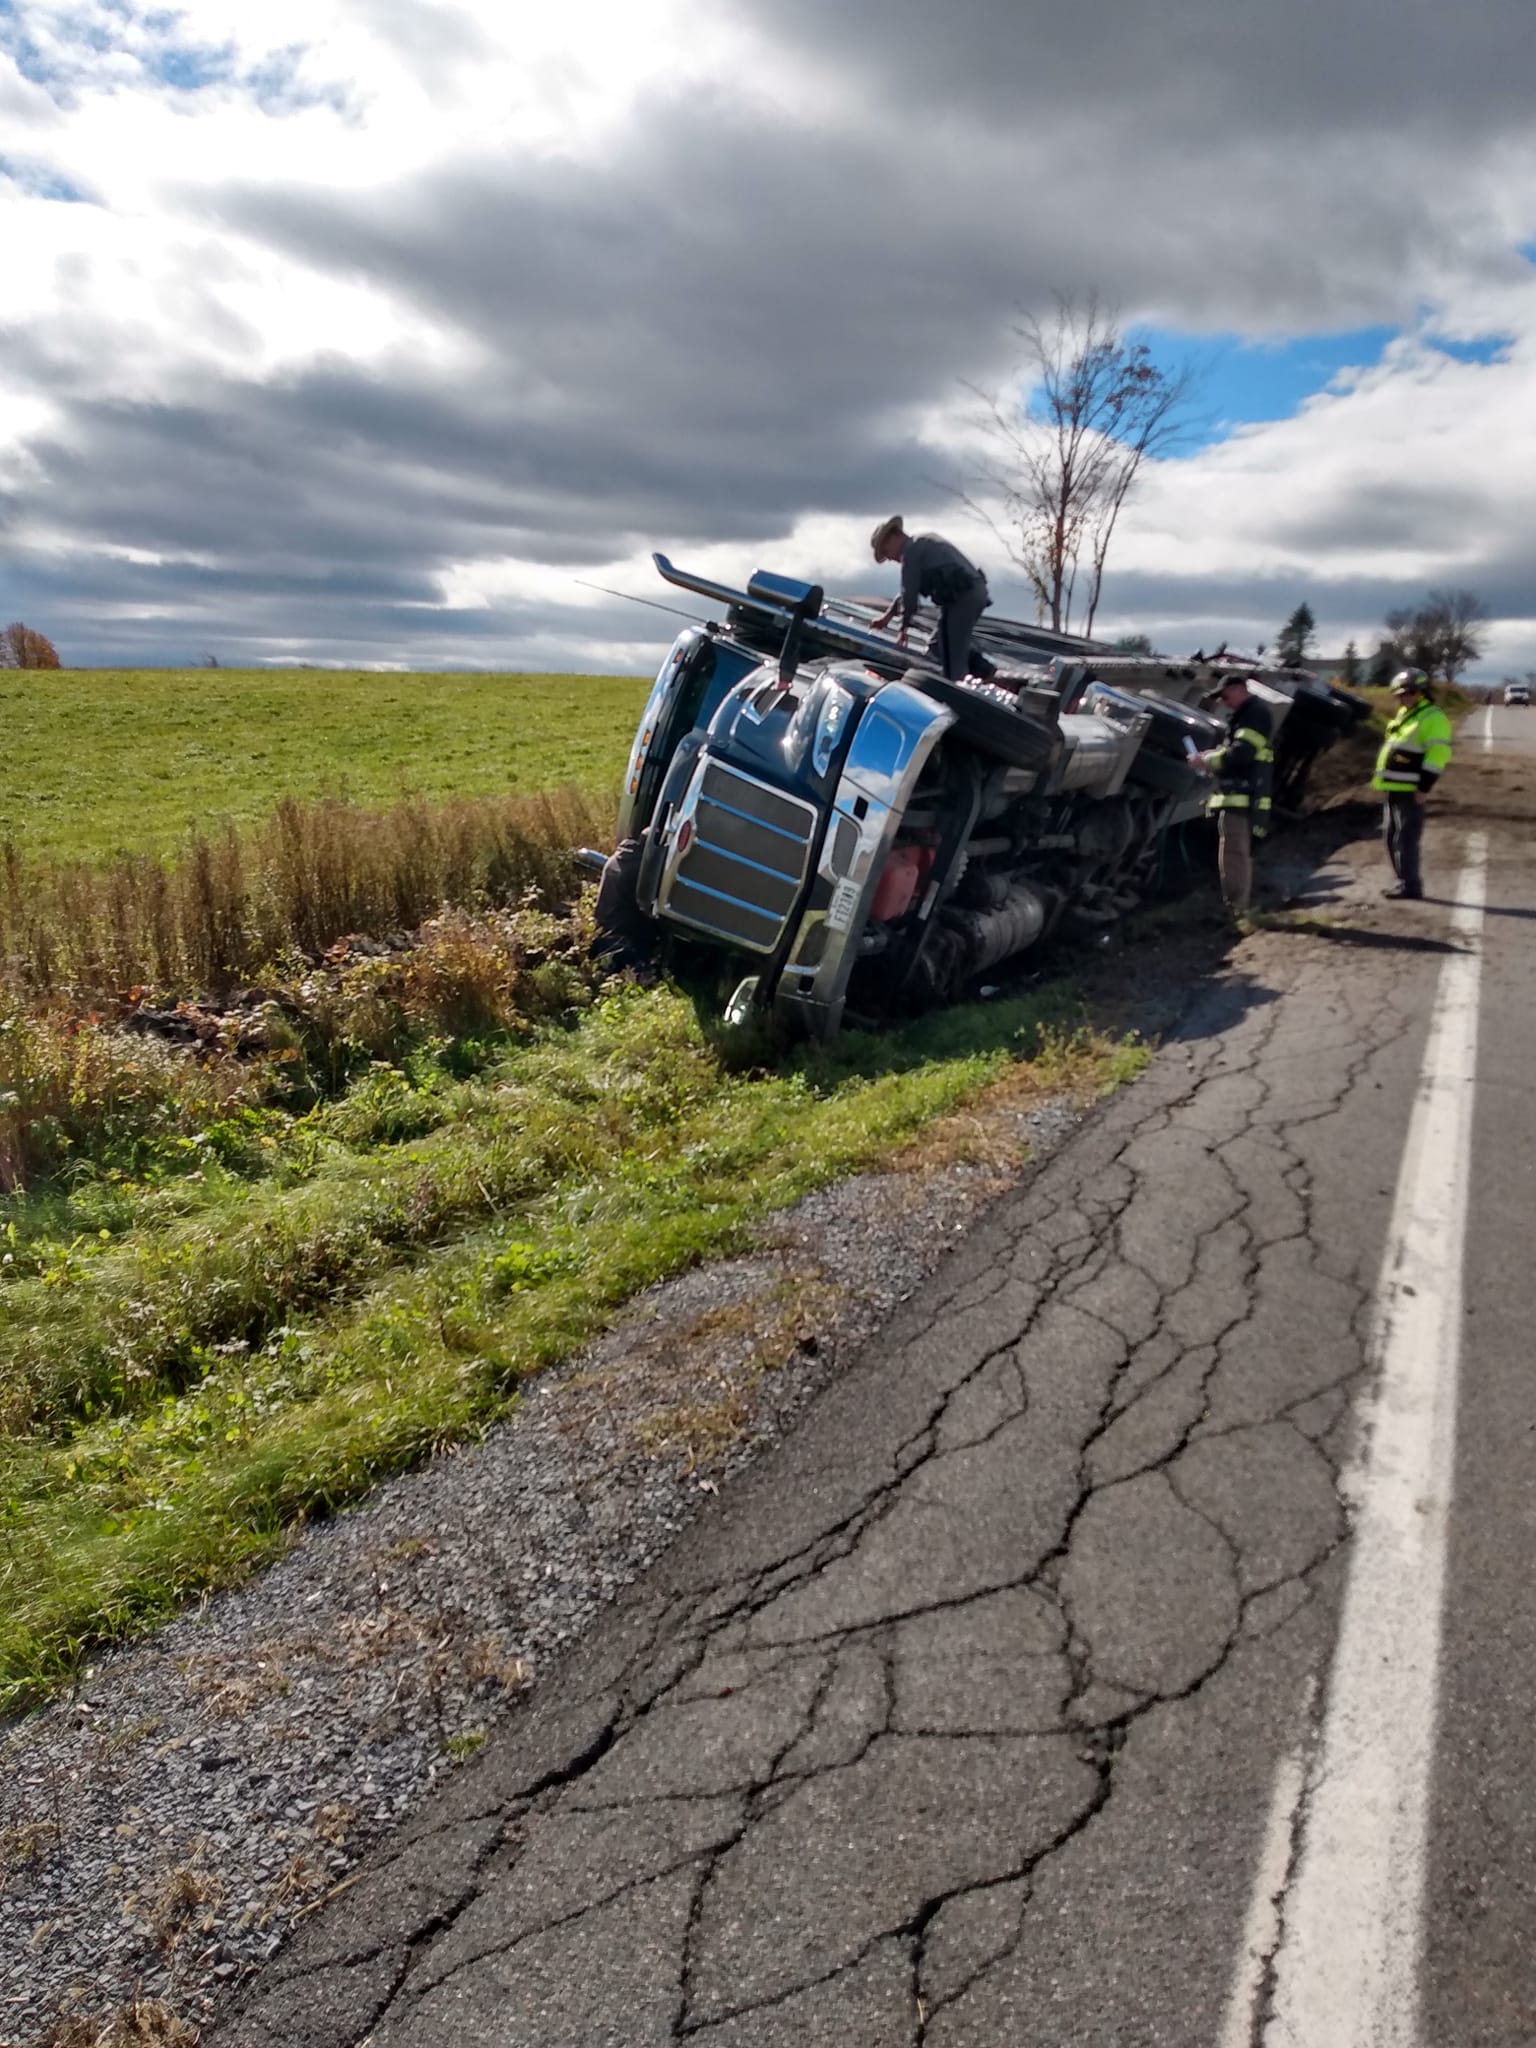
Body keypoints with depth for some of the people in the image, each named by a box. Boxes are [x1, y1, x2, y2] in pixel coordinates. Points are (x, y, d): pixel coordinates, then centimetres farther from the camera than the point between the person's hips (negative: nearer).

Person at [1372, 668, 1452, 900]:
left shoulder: (1433, 718, -12)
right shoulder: (1404, 714, 17)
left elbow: (1437, 756, -18)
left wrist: (1423, 789, -21)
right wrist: (1384, 781, 20)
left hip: (1410, 791, -9)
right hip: (1394, 789, 9)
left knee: (1406, 838, -9)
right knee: (1391, 836, 12)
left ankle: (1410, 887, -6)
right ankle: (1403, 881, 21)